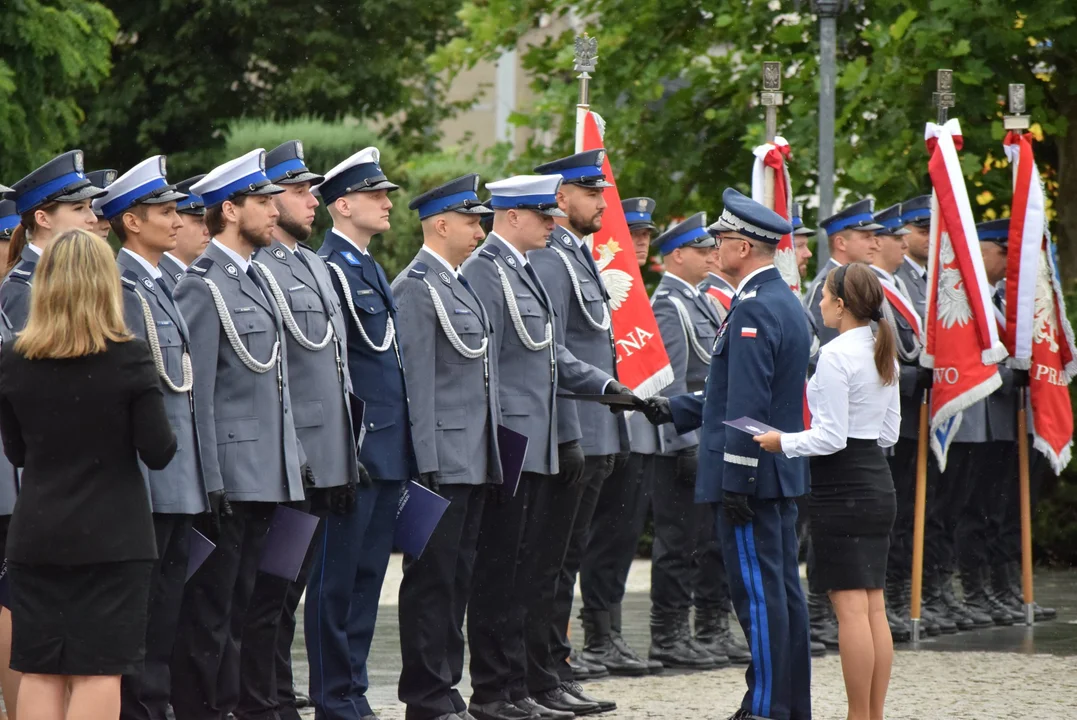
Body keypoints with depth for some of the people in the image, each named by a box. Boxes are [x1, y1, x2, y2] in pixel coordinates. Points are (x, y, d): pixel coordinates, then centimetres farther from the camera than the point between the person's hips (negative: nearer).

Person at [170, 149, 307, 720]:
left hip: (265, 476, 9)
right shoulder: (203, 286, -12)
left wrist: (296, 457, 17)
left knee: (237, 608, 13)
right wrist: (210, 483, -19)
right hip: (228, 478, -9)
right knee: (208, 610, -4)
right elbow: (196, 394, -16)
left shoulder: (256, 280, 16)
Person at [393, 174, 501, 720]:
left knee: (458, 577, 11)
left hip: (474, 462, 9)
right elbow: (417, 382, -16)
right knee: (433, 578, -5)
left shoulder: (460, 286, 18)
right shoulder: (415, 287, -11)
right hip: (442, 461, -9)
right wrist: (428, 463, -19)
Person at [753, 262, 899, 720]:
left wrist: (785, 442, -4)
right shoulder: (883, 354, 11)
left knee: (851, 608, -6)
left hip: (841, 488, -9)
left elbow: (832, 437, -17)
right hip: (878, 484, 9)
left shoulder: (835, 355, -15)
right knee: (873, 607, 9)